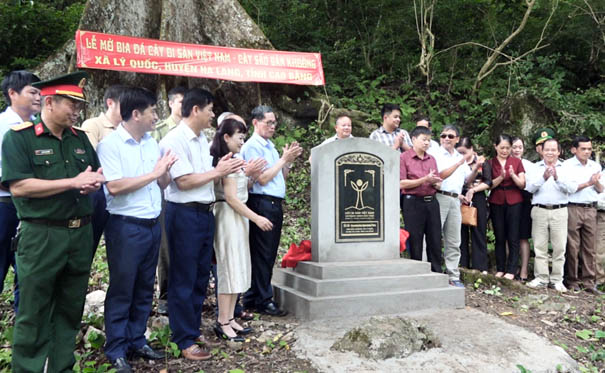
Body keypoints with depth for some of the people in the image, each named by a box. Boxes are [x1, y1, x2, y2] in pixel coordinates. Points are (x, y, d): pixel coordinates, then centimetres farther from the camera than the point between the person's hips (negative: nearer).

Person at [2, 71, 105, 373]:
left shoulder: (80, 138, 11)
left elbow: (99, 173, 20)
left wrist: (94, 181, -5)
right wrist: (74, 182, -18)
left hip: (81, 234, 6)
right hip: (41, 236, -6)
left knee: (70, 309, 14)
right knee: (33, 313, 5)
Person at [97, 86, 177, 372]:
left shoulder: (152, 143, 10)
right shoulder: (110, 144, -11)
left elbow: (163, 183, 14)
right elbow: (114, 186, -21)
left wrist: (165, 172, -8)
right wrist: (153, 173, -16)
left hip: (152, 226, 7)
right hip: (126, 227, -7)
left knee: (144, 289, 15)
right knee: (122, 291, 4)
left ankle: (136, 341, 29)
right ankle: (116, 350, 18)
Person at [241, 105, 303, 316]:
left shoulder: (270, 146, 19)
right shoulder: (252, 147, -9)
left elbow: (282, 177, 21)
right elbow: (262, 178, -16)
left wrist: (289, 160, 5)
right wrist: (284, 159, -11)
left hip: (275, 204, 9)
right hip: (261, 203, -9)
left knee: (269, 254, 12)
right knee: (262, 254, -2)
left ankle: (252, 298, 22)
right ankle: (263, 301, 7)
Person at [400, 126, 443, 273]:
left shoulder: (432, 159, 17)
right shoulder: (404, 158, -1)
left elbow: (437, 185, 20)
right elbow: (402, 184, -9)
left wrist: (435, 182, -4)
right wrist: (425, 180, -14)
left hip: (431, 202, 5)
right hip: (413, 203, -5)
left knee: (435, 241, 5)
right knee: (415, 242, 1)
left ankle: (437, 274, 13)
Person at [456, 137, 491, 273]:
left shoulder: (482, 161, 3)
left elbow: (488, 182, -1)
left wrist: (473, 190, -12)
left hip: (477, 199, -1)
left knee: (478, 232, 2)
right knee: (461, 233, 3)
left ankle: (481, 267, 7)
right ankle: (462, 266, 11)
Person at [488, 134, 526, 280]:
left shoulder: (517, 162, 4)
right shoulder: (490, 163, 5)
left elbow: (522, 185, -1)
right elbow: (489, 185, -2)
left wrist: (513, 175, -18)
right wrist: (501, 177, -19)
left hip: (514, 202, -1)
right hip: (496, 203, 1)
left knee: (513, 238, -2)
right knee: (499, 237, 6)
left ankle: (511, 270, 4)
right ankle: (500, 269, 13)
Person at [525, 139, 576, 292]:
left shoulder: (565, 168, 7)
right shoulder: (535, 168, 8)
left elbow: (572, 188, -7)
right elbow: (530, 187, -5)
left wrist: (557, 178, -22)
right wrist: (544, 178, -21)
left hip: (559, 211, 0)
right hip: (539, 211, 0)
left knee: (559, 247, 2)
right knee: (540, 247, 3)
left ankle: (557, 280, 11)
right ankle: (541, 279, 12)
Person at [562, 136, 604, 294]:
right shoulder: (567, 165, -3)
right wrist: (588, 183, -16)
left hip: (590, 209, 5)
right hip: (573, 209, -5)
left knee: (590, 248, 6)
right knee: (572, 247, -1)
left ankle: (589, 282, 13)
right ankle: (572, 281, 9)